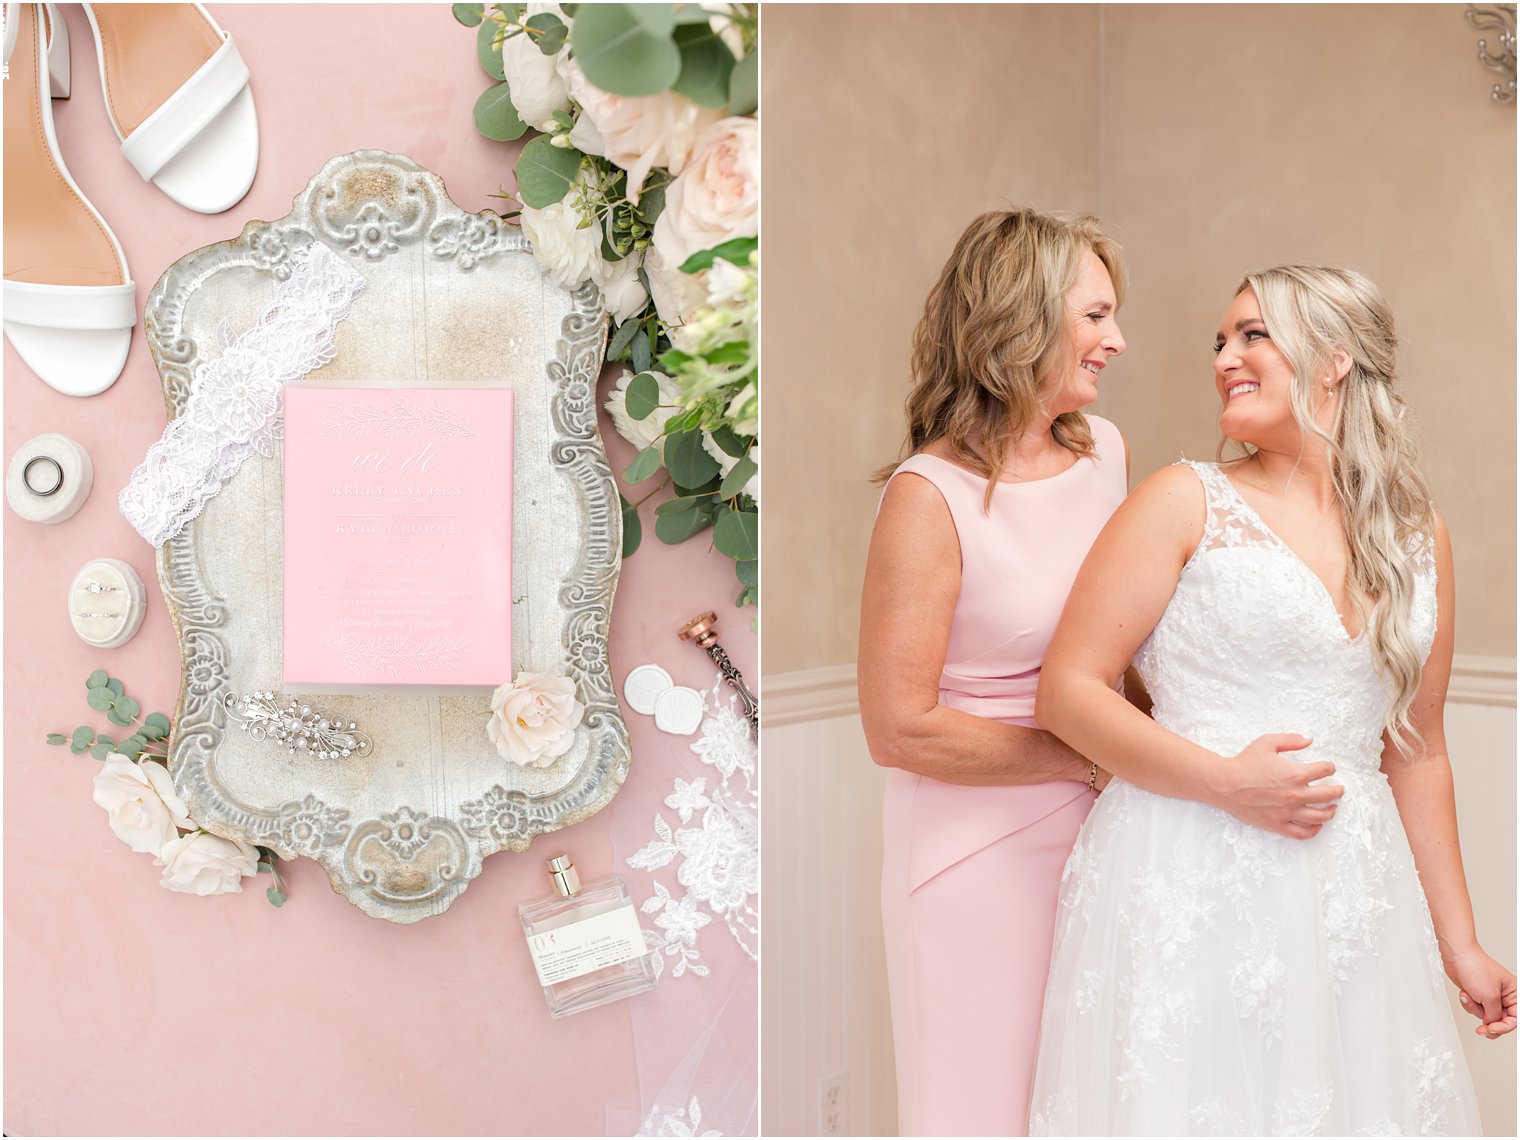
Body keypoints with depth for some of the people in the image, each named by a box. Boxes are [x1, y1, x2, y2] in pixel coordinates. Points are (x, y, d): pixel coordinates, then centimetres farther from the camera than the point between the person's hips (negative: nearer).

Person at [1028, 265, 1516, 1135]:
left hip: (1352, 894, 4)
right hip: (1192, 884, -3)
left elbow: (1416, 752, 16)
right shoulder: (1188, 501, -2)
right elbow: (1068, 690, -5)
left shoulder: (1421, 539, 10)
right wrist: (1227, 780, -15)